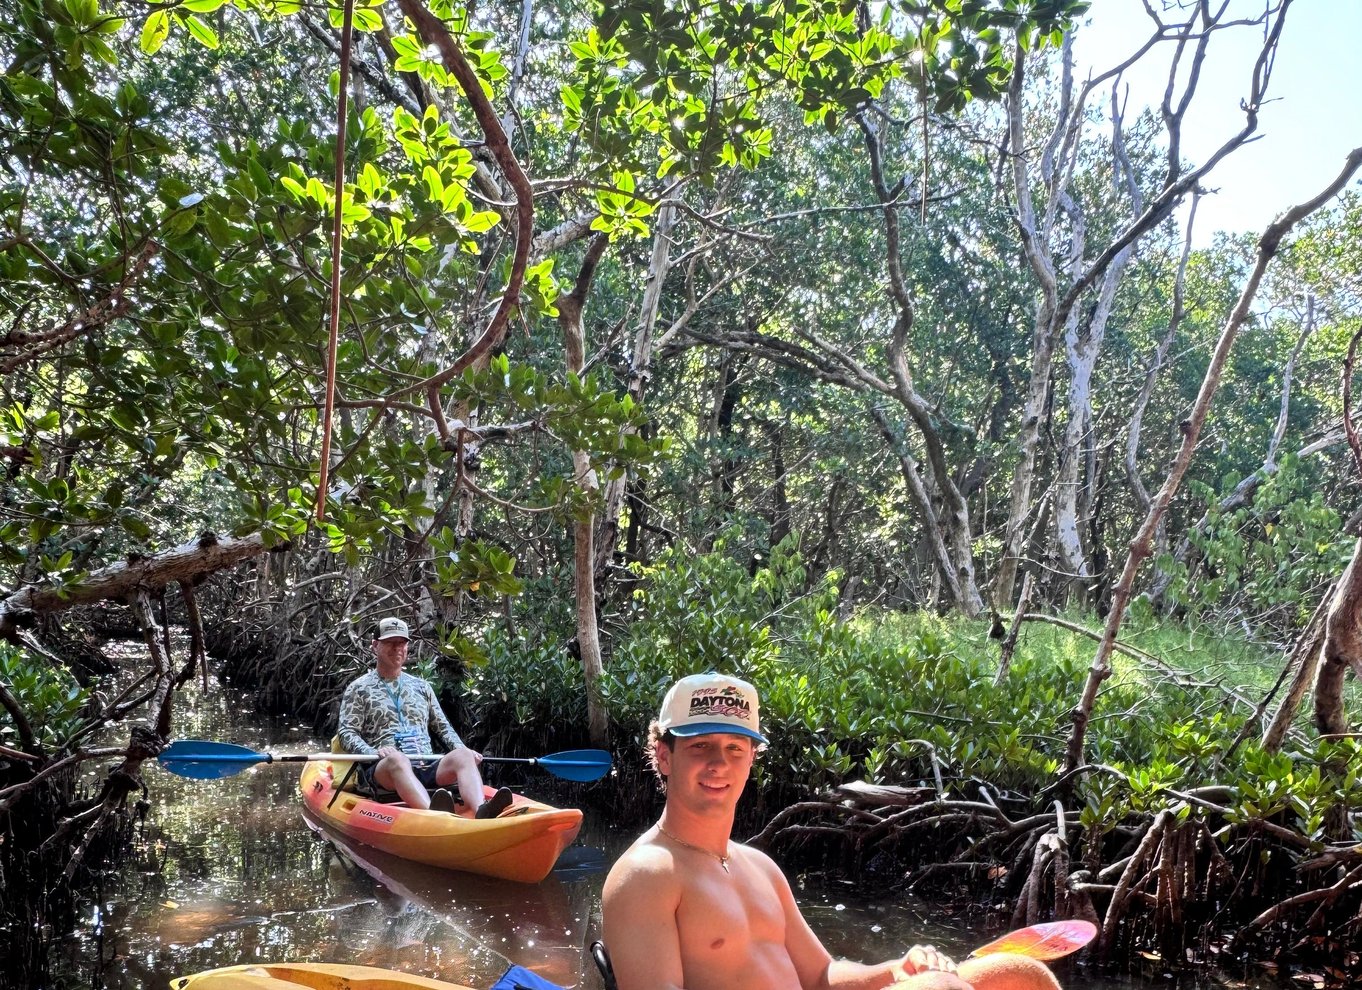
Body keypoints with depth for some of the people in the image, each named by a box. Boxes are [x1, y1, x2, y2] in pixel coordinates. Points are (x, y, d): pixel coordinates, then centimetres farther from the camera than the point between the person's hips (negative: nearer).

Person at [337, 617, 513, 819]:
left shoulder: (421, 687, 25)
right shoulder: (359, 689, 13)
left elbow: (443, 727, 25)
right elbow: (347, 734, 3)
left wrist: (461, 749, 3)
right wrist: (375, 753, -18)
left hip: (427, 767, 4)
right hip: (381, 771, -4)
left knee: (462, 755, -26)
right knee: (397, 759, -39)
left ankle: (481, 813, -57)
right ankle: (434, 815, -69)